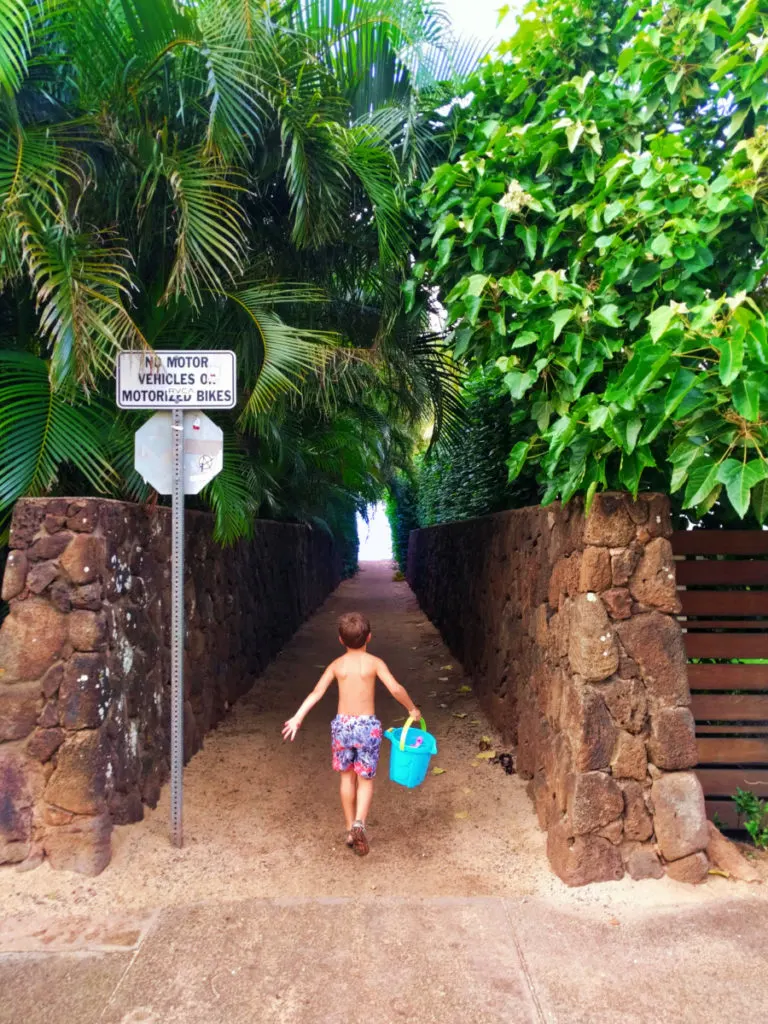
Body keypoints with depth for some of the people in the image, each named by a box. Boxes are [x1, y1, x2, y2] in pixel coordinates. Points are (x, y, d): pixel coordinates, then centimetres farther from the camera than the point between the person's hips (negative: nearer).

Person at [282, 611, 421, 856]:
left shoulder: (336, 665, 2)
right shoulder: (374, 663, -5)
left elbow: (317, 693, -5)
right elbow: (396, 689, -14)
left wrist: (298, 718, -5)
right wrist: (412, 709, 1)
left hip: (342, 725, 2)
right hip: (367, 726, -2)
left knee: (347, 777, 18)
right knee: (366, 780, 8)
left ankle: (350, 829, 25)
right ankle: (359, 824, -14)